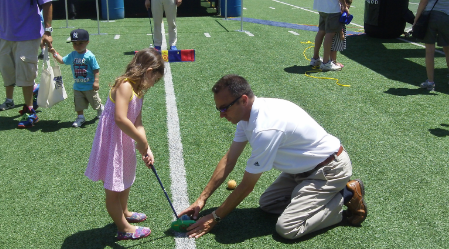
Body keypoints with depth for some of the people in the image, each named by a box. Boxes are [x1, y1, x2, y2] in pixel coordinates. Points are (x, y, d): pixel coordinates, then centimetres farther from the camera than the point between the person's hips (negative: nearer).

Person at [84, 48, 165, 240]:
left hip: (125, 142, 10)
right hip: (111, 141, -10)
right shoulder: (125, 85, -21)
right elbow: (121, 119, -32)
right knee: (113, 188, 6)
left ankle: (124, 213, 51)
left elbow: (137, 123, 7)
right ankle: (124, 229, 19)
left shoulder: (138, 90, 8)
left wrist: (146, 149, -1)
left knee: (125, 180, 28)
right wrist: (142, 141, -23)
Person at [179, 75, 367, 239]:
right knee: (266, 204, 10)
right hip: (305, 167, 10)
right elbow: (229, 159, 3)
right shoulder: (248, 112, -4)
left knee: (287, 228, -17)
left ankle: (347, 195, -2)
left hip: (329, 170, -10)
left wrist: (215, 218, -12)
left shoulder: (265, 129, -33)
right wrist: (202, 199, 1)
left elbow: (247, 186, -23)